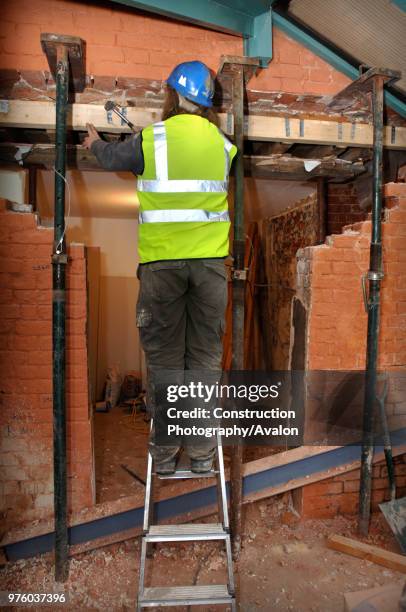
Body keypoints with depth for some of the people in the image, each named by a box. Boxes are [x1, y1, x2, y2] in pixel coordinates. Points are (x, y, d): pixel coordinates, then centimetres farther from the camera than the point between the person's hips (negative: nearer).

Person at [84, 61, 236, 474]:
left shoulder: (150, 140, 1)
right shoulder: (222, 143, 8)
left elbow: (111, 158, 17)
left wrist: (94, 143, 42)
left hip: (161, 261, -2)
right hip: (209, 259, 2)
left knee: (163, 354, 7)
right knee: (204, 352, 8)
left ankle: (164, 450, 14)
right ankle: (201, 451, 15)